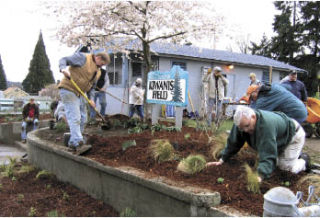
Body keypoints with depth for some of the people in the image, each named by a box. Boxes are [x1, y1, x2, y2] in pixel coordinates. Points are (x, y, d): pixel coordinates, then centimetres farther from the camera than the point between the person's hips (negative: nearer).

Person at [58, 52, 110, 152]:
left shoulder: (98, 72, 15)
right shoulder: (83, 57, -9)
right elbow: (64, 60, -12)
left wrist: (90, 99, 5)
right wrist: (63, 68, -33)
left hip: (80, 93, 9)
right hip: (68, 90, -9)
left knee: (82, 118, 10)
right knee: (74, 117, -16)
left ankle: (73, 143, 19)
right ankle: (77, 142, -20)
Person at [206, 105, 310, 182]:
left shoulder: (266, 125, -47)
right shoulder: (241, 121, -24)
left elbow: (268, 155, -50)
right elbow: (233, 143, -12)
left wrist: (260, 176, -60)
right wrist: (222, 160, -16)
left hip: (293, 134, -7)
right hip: (277, 140, 7)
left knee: (287, 168, -11)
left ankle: (304, 160, 18)